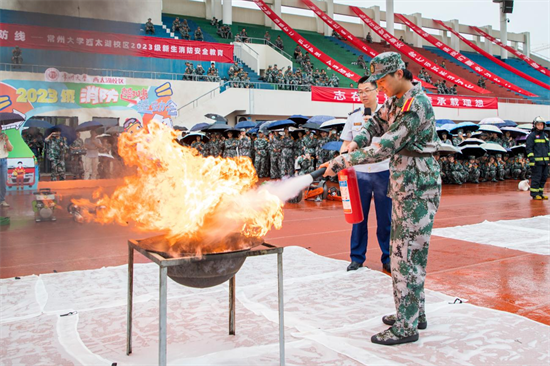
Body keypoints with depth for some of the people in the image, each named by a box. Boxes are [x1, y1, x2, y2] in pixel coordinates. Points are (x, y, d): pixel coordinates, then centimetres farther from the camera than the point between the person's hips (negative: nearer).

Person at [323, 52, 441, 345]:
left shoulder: (416, 106, -20)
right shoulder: (397, 100, 11)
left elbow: (385, 148, -24)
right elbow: (376, 123, 18)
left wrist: (341, 162, -22)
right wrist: (355, 142, -4)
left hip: (417, 188, -10)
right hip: (405, 186, 10)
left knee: (407, 255, -7)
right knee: (403, 252, 16)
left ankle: (406, 326, 1)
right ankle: (413, 313, 29)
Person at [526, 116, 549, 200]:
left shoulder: (545, 136, 18)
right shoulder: (532, 135, -4)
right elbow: (528, 148, -10)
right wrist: (531, 159, -16)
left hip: (545, 161, 7)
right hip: (536, 161, -7)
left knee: (544, 177, 9)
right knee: (536, 178, -5)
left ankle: (540, 193, 18)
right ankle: (534, 194, 2)